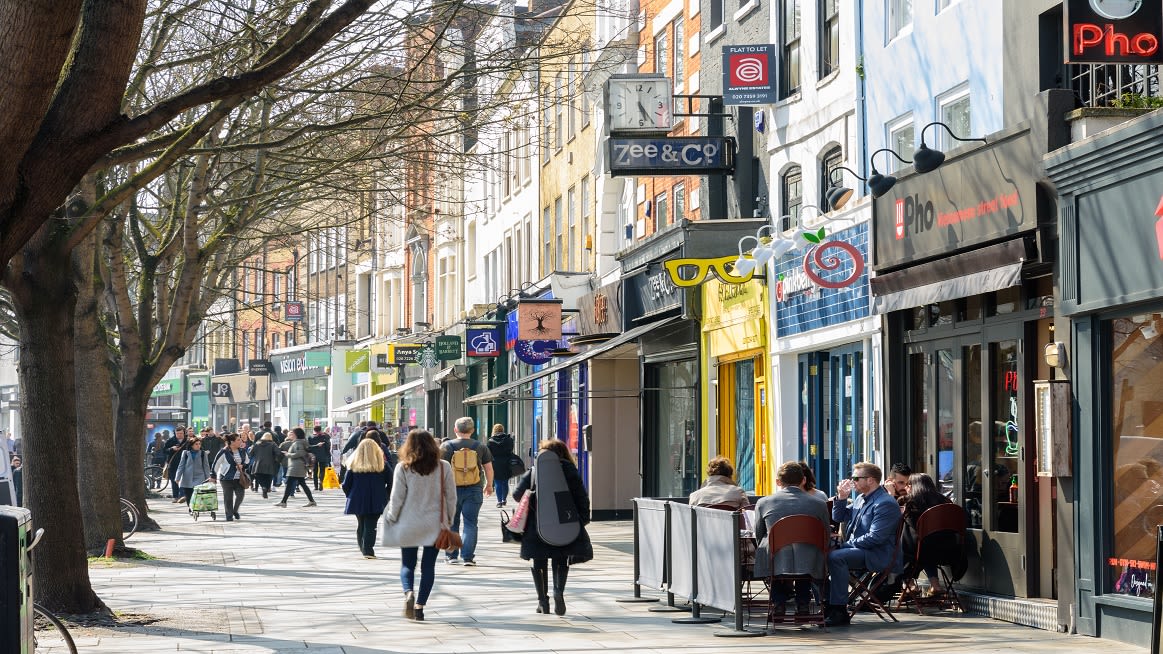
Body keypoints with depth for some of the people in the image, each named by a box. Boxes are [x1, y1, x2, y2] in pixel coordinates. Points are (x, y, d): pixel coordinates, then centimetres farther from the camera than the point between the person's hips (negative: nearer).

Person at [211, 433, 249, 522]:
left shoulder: (242, 451, 7)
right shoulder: (224, 452, -9)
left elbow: (247, 462, 17)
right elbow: (216, 464, -3)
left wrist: (242, 466, -5)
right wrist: (213, 475, 0)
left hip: (239, 478, 4)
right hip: (227, 478, -4)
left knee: (240, 495, -5)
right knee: (228, 497, 0)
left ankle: (235, 511, 21)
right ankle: (229, 516, 10)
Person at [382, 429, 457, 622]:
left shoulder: (403, 468, -8)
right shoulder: (444, 468, -4)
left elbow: (397, 498, -6)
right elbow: (451, 497, 0)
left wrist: (392, 518, 9)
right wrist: (448, 519, 13)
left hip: (409, 524, -1)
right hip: (435, 525, 1)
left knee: (407, 564, 11)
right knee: (428, 566, 9)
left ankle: (409, 593, -16)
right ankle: (420, 606, 5)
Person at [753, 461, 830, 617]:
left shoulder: (764, 503, 3)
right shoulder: (819, 503, 3)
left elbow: (759, 535, 16)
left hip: (775, 563, 0)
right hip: (808, 565, 0)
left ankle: (778, 604, 28)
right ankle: (802, 605, 28)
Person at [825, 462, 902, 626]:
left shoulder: (886, 504, -14)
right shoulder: (861, 498, 16)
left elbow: (874, 538, -22)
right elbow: (838, 518, 26)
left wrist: (845, 545, -18)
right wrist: (841, 498, 9)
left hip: (876, 554, -9)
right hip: (855, 549, 9)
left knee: (835, 557, -32)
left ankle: (839, 611, -30)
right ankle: (826, 605, -9)